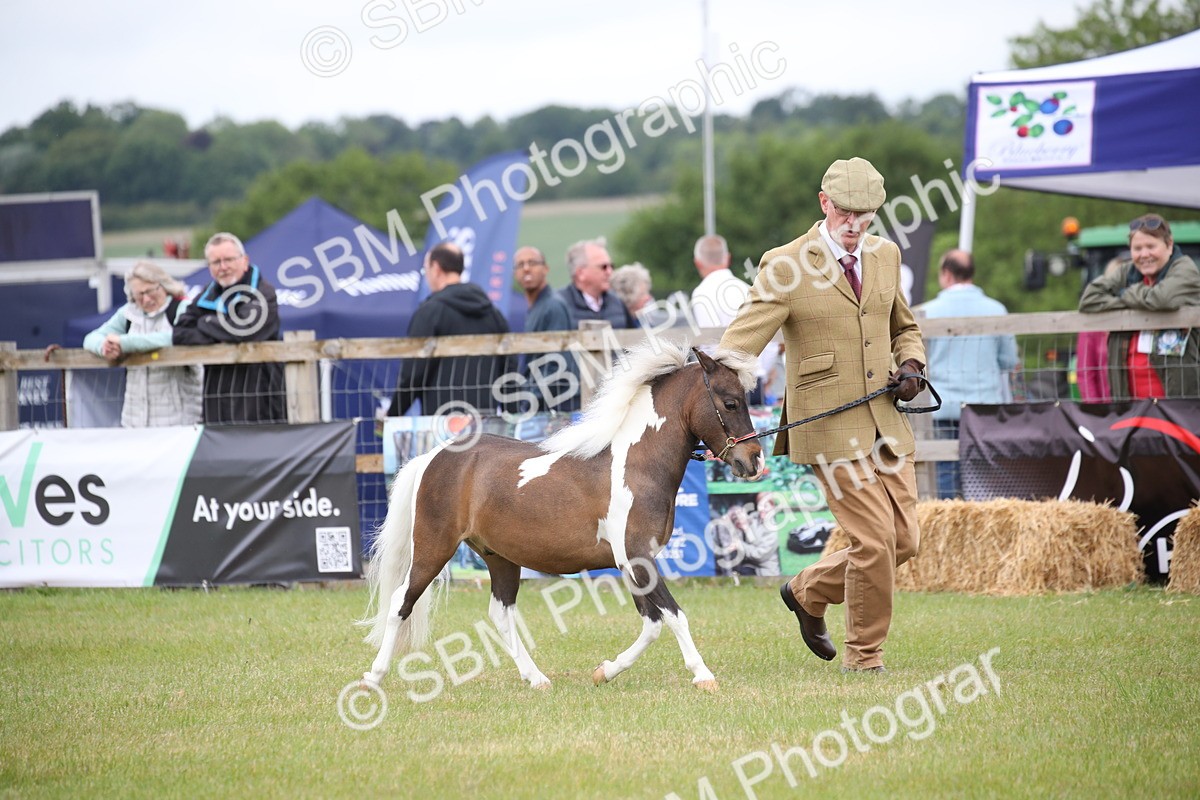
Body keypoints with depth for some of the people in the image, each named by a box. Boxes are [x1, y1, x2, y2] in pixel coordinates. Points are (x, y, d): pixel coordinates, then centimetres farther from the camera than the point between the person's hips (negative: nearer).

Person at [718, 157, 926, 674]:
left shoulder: (885, 255, 11)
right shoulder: (785, 267, -8)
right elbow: (741, 342, -13)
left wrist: (911, 365, 5)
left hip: (885, 422, 6)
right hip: (829, 427, -6)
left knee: (904, 540, 6)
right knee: (875, 538, -11)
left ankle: (809, 592, 29)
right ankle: (864, 655, 7)